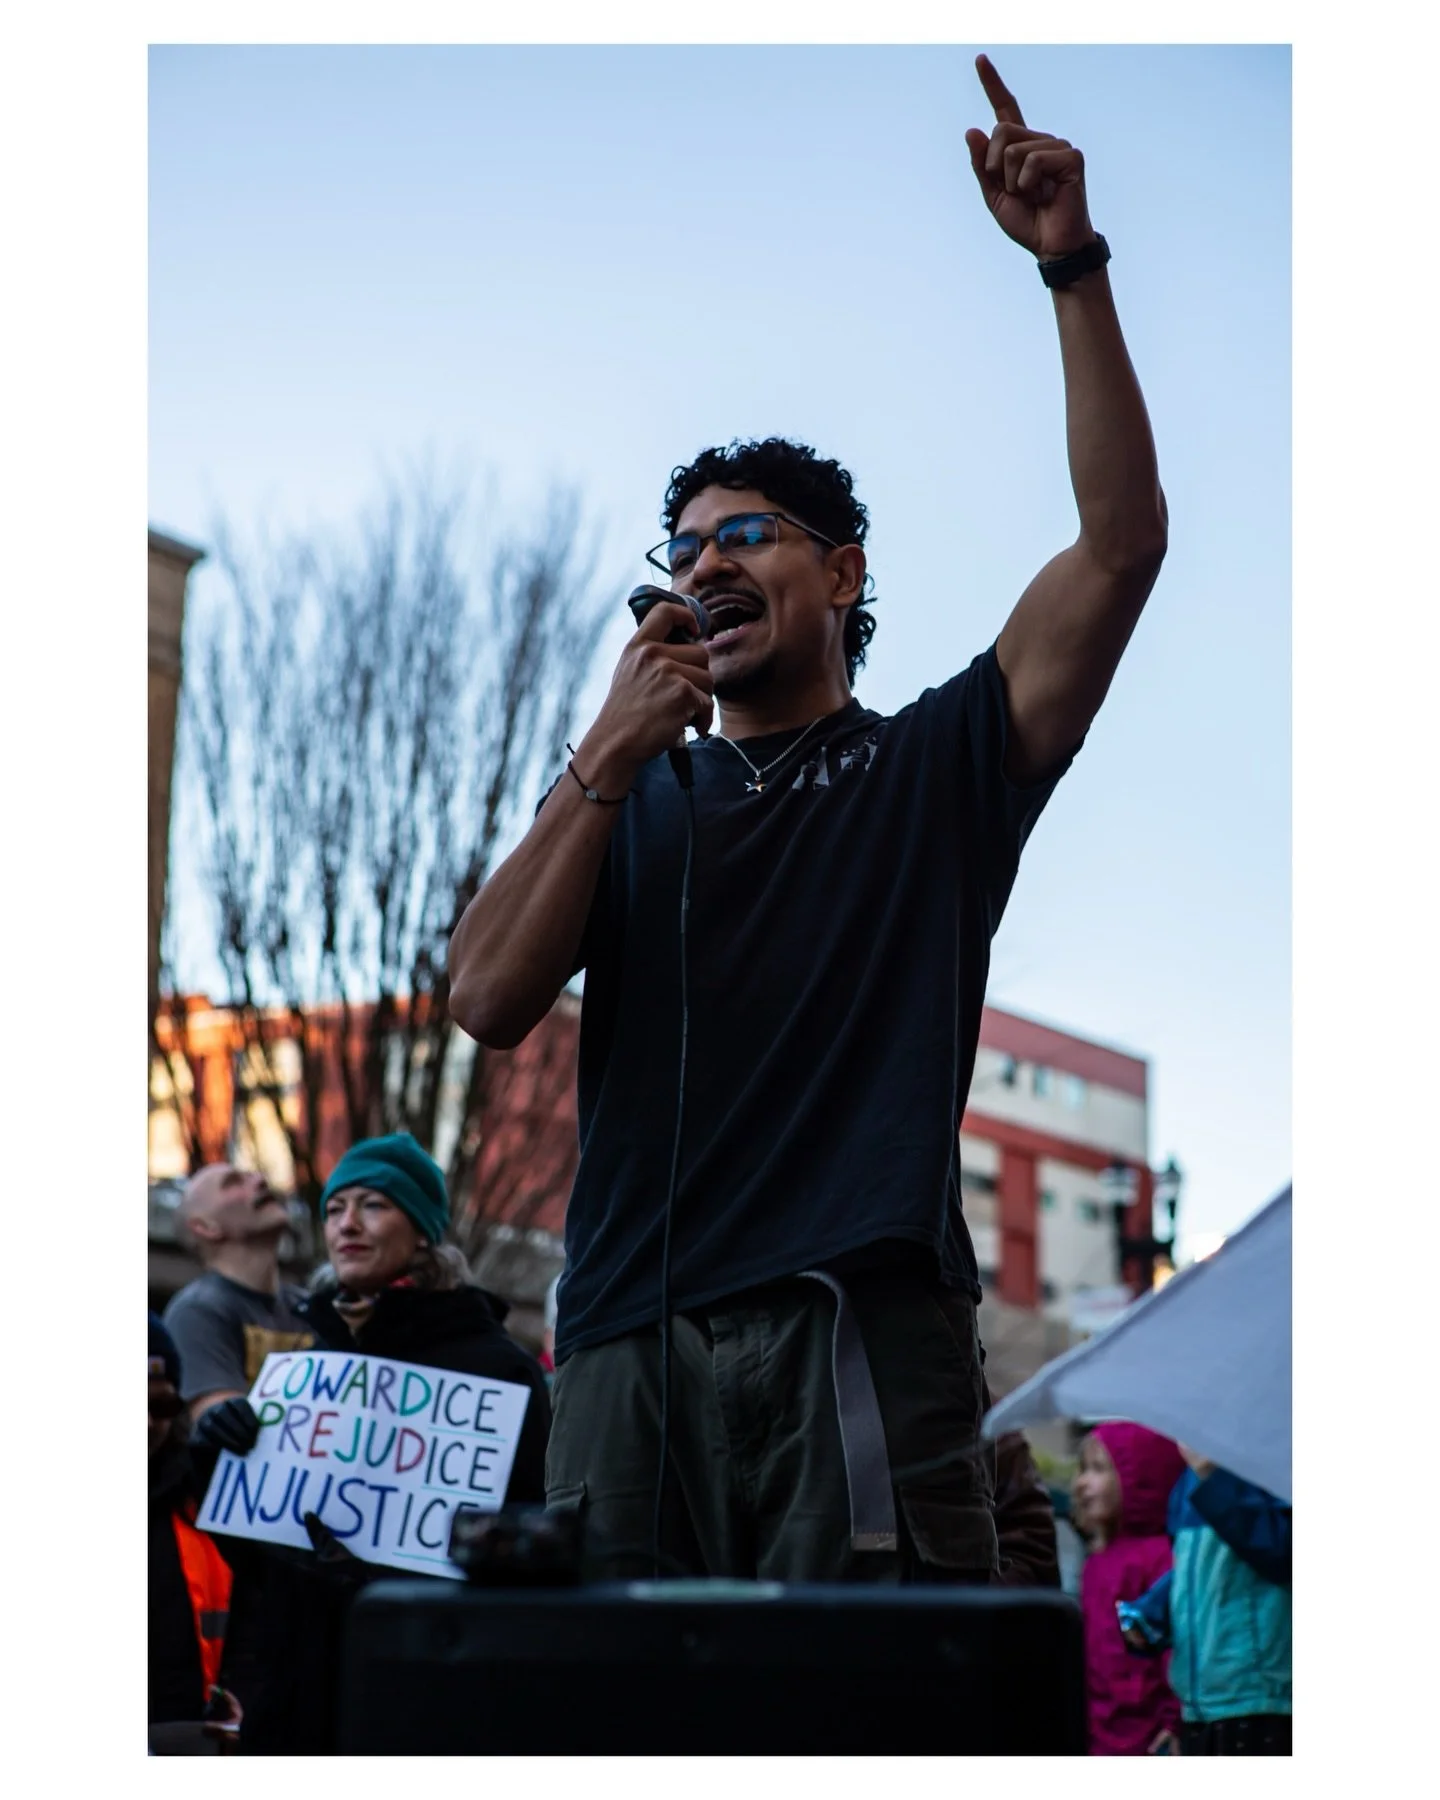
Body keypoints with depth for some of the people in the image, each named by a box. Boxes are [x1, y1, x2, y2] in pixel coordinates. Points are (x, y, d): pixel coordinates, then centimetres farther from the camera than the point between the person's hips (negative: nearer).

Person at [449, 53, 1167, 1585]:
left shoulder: (933, 767, 17)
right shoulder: (626, 800, 24)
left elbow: (1122, 542, 4)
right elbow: (487, 1002, 7)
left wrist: (1073, 267, -2)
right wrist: (611, 752, 3)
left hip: (858, 1334, -2)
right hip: (629, 1345, 3)